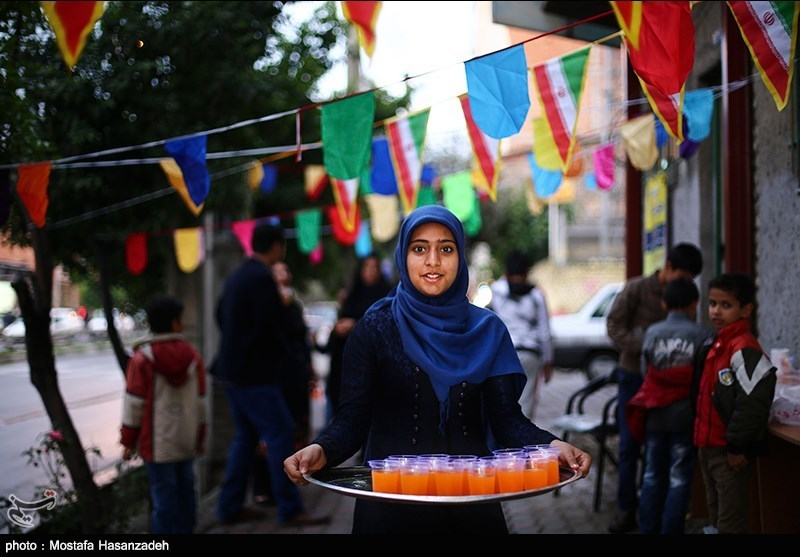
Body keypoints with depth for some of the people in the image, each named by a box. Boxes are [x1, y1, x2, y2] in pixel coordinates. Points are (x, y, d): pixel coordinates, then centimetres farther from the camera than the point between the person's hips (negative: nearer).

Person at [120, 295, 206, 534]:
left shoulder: (143, 358, -11)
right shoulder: (192, 355, 2)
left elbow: (134, 405, -10)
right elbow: (200, 402, 8)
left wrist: (128, 441, 0)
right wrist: (199, 438, 19)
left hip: (157, 443, -4)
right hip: (186, 441, 4)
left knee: (163, 496, -2)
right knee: (185, 490, 14)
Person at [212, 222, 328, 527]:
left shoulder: (237, 276, 12)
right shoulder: (262, 278, -17)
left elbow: (220, 315, 23)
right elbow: (269, 326, -21)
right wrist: (280, 356, -4)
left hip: (232, 371, 10)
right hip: (255, 374, -10)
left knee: (245, 436, 16)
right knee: (281, 435, -5)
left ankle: (230, 507, 19)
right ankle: (290, 510, -2)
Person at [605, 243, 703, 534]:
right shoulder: (636, 289, -7)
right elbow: (614, 325, -8)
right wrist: (645, 349, -21)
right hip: (634, 376, -2)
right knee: (630, 445, 0)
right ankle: (626, 509, 7)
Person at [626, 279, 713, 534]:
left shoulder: (652, 333, 2)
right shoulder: (702, 334, -8)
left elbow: (645, 370, 5)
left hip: (654, 415, 3)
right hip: (685, 414, -3)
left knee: (652, 477, 13)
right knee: (679, 480, 4)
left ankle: (648, 529, 18)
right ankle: (671, 530, 5)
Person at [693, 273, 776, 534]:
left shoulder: (745, 349, -20)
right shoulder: (712, 345, 10)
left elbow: (752, 402, -25)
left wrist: (737, 446, -20)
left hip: (731, 453, -9)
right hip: (708, 444, 9)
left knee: (730, 520, -1)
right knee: (715, 512, 20)